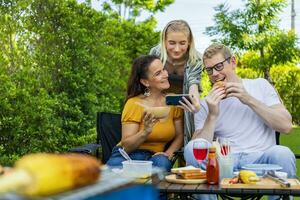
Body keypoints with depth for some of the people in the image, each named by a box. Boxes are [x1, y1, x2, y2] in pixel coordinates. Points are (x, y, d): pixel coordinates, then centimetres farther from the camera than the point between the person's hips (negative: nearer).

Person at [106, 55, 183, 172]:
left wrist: (168, 153, -10)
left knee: (162, 162, -34)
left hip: (154, 157, 3)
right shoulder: (133, 104, -8)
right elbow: (126, 146, -11)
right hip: (127, 156, -3)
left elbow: (179, 136, 10)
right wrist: (145, 132, -30)